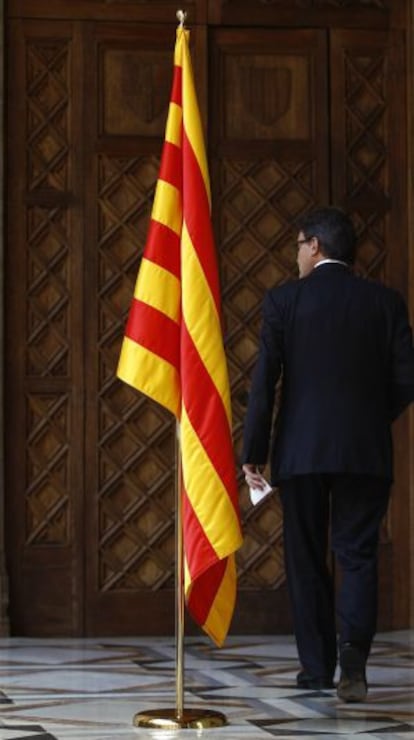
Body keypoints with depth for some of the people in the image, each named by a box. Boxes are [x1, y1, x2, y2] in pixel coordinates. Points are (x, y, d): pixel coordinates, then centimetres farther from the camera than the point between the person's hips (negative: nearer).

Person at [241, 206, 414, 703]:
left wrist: (253, 453, -1)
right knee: (357, 555, 3)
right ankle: (353, 647, -20)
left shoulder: (283, 300, -2)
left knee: (306, 559, 9)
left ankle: (317, 666, 11)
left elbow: (264, 382, -5)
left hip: (300, 451, -1)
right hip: (366, 452, 1)